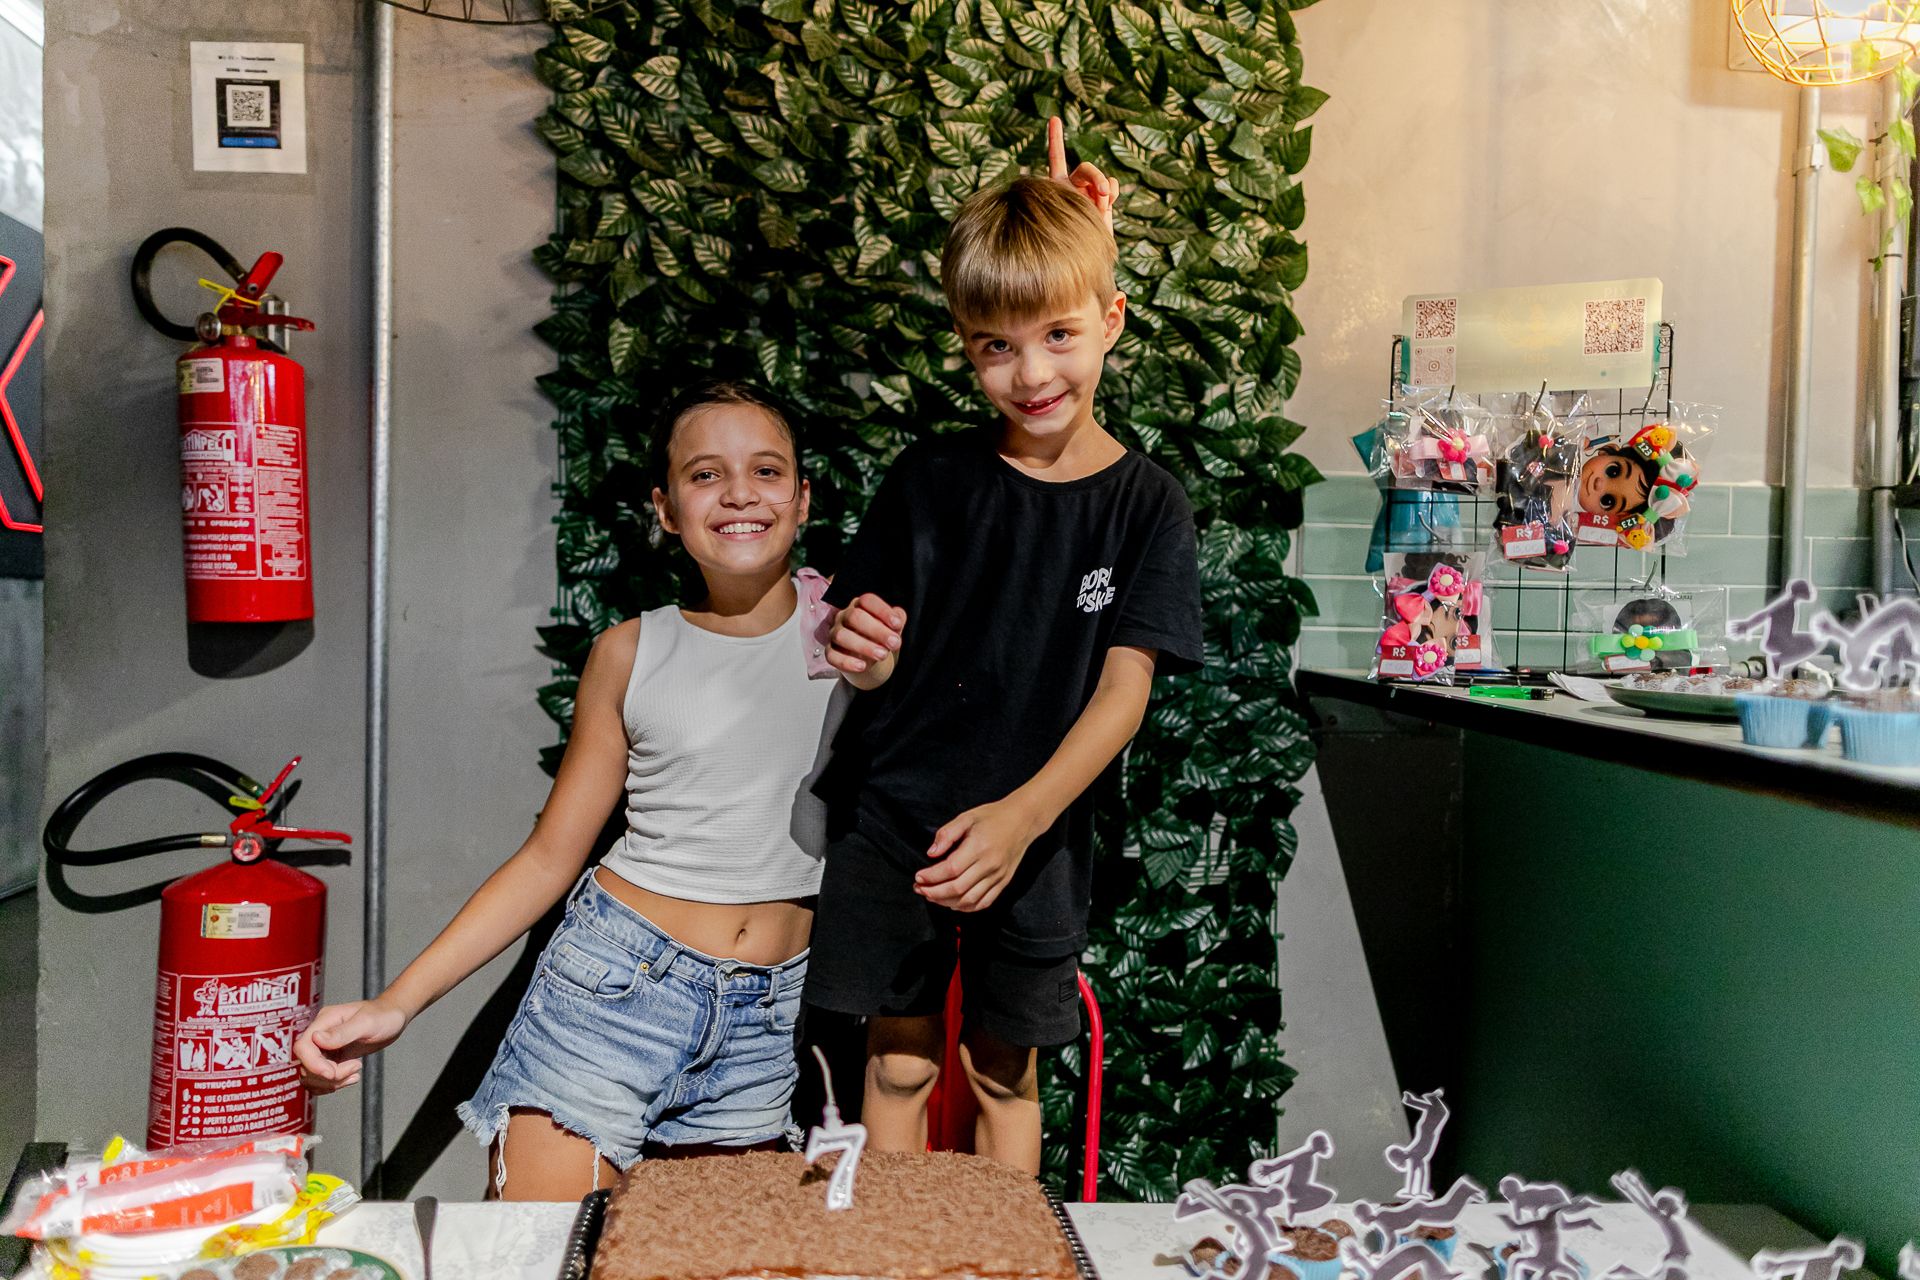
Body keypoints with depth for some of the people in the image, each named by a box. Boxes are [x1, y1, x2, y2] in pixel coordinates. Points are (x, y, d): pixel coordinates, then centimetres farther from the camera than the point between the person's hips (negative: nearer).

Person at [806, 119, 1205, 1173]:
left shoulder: (1146, 504, -5)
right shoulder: (930, 478, -1)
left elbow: (1124, 690, -11)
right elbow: (881, 660, 3)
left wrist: (1021, 815, -24)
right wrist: (862, 653, -22)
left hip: (1036, 839, -1)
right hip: (890, 820, 1)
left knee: (1005, 1073, 14)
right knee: (899, 1063, 9)